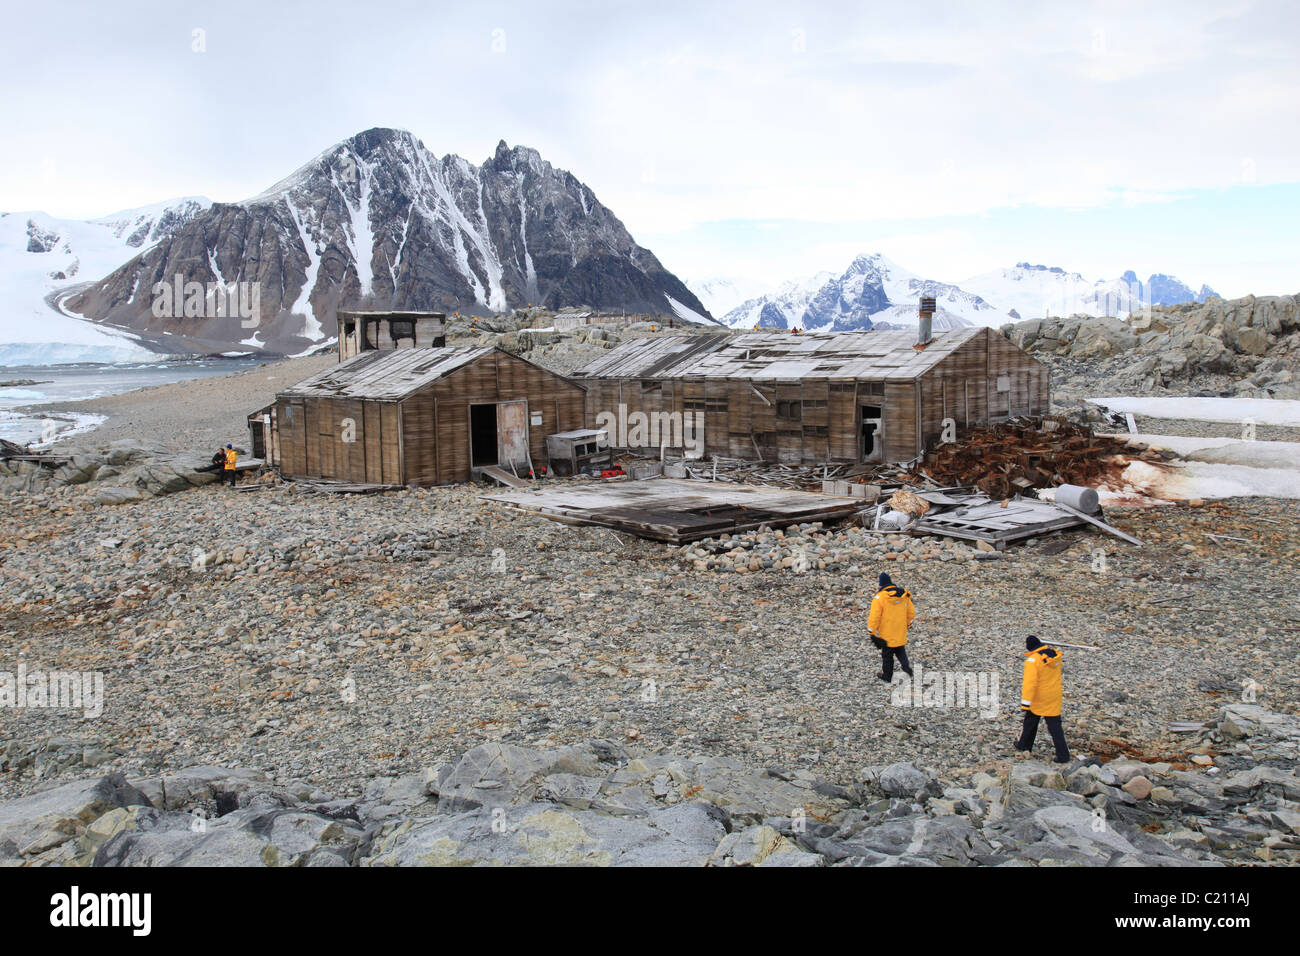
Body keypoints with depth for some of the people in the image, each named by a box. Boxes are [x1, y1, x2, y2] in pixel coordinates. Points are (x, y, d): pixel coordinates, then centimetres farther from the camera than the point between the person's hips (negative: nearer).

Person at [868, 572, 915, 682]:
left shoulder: (880, 597, -20)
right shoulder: (903, 595, -3)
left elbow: (874, 617, -20)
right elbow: (911, 613, 7)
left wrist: (871, 633, -11)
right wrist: (906, 624, 23)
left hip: (887, 634, -4)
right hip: (901, 633, 4)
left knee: (887, 655, 12)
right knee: (900, 651, 25)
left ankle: (887, 677, 25)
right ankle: (906, 666, 4)